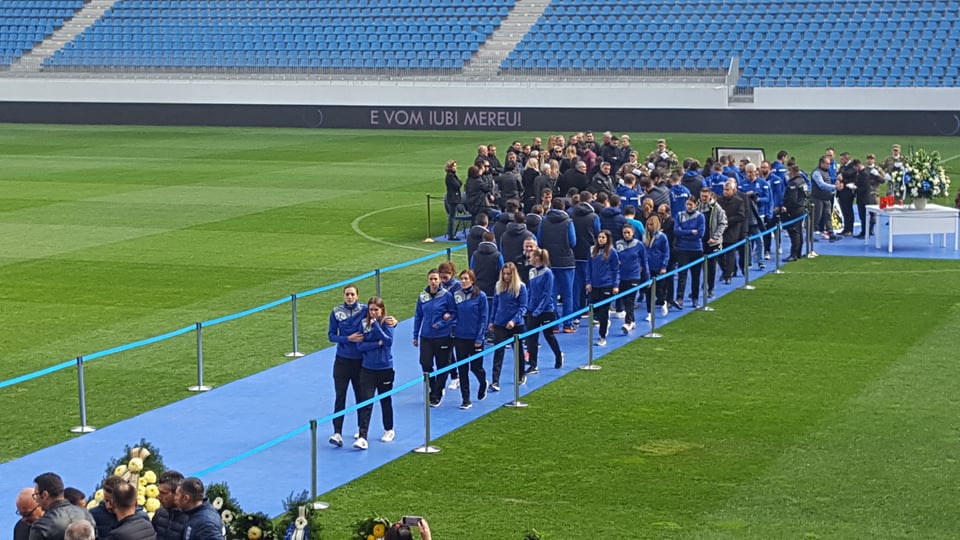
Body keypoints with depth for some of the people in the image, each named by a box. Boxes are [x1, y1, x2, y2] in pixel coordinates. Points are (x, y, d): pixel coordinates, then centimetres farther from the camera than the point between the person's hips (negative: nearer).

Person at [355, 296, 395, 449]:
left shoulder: (387, 323, -6)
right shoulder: (364, 323, 0)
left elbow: (388, 341, -21)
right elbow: (360, 345, -5)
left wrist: (376, 325, -25)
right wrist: (377, 344, -17)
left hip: (385, 368, -1)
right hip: (367, 368, 1)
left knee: (386, 400, 15)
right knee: (366, 402, -8)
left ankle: (389, 430, 36)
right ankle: (362, 437, -13)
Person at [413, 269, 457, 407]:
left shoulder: (446, 296, -8)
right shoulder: (422, 296, 3)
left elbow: (454, 313, -1)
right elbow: (418, 316, 11)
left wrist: (442, 323, -15)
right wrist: (415, 336, 11)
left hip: (442, 337, -3)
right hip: (426, 336, 3)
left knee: (442, 367, 4)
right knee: (425, 363, -7)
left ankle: (436, 395, 17)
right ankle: (434, 388, 17)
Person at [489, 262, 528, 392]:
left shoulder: (521, 287, -10)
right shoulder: (499, 286, 1)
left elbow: (523, 307, -11)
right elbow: (495, 304, 11)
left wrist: (514, 320, -23)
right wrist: (492, 321, 11)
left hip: (516, 324, -2)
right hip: (499, 324, 2)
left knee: (518, 351, 16)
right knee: (498, 352, -7)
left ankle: (520, 376, 35)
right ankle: (495, 382, -11)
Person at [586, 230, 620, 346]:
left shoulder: (612, 252, -4)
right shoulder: (593, 251, 7)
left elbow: (616, 270, -2)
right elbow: (589, 267, 11)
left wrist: (616, 285, -6)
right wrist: (588, 282, 3)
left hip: (607, 286, -4)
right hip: (594, 285, 4)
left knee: (603, 311, -2)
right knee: (594, 309, 7)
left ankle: (602, 337, 6)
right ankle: (606, 321, 36)